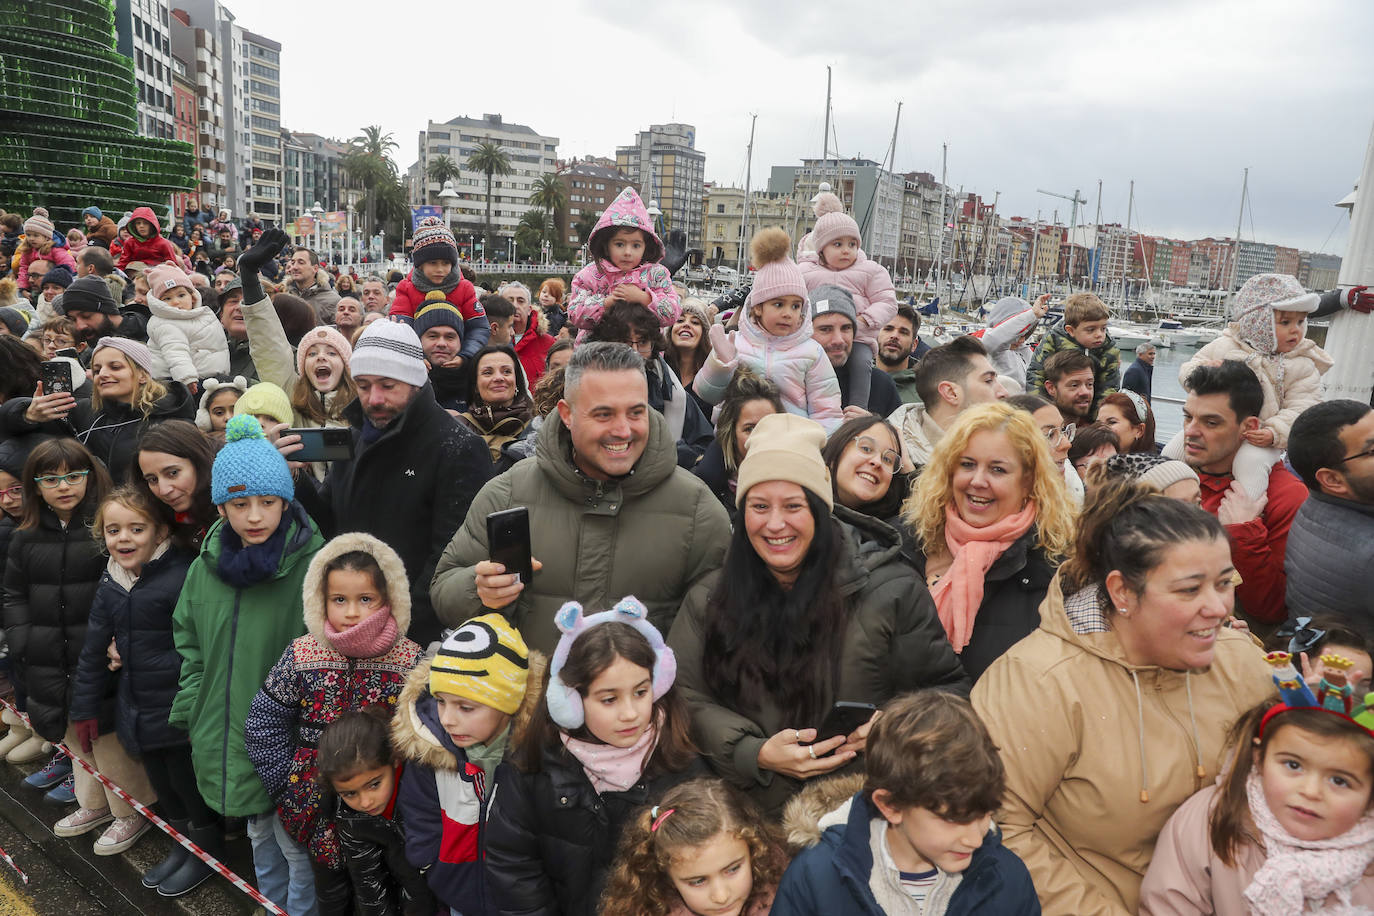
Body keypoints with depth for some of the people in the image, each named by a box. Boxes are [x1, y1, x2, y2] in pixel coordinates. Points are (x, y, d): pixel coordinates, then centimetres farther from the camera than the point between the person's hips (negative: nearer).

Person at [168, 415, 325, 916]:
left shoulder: (313, 564, -19)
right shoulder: (206, 565, 0)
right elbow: (189, 638, 13)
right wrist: (193, 709, 8)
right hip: (226, 737, 6)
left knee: (295, 841, 8)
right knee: (260, 834, 25)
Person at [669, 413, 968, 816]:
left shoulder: (890, 590, 0)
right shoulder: (708, 599, 8)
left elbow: (947, 688, 7)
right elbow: (684, 696, 4)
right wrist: (755, 754, -10)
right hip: (748, 810, 2)